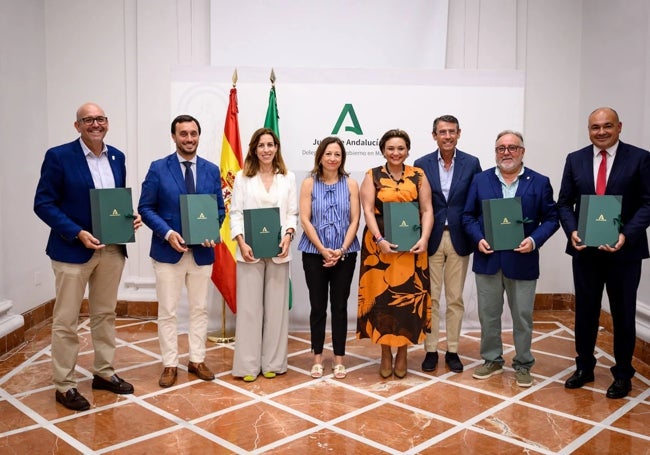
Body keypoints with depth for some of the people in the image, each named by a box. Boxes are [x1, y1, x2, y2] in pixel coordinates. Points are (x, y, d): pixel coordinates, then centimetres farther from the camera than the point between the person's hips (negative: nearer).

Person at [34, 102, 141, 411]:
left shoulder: (116, 157, 7)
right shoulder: (58, 156, -9)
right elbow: (43, 204, -10)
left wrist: (131, 217, -4)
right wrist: (77, 233, -20)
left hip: (112, 248, 6)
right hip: (73, 249, -5)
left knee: (105, 314, 16)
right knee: (66, 321, 4)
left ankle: (104, 373, 30)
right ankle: (64, 385, 17)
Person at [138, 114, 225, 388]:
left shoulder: (212, 170, 5)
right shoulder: (158, 168, -2)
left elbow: (219, 209, 8)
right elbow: (146, 208, -3)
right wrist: (168, 233, -17)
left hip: (202, 252, 3)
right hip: (168, 251, -2)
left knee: (200, 309, 11)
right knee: (167, 312, 5)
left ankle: (197, 360, 25)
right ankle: (170, 365, 18)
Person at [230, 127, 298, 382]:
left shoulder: (288, 177, 9)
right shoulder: (242, 177, 5)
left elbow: (292, 213, 6)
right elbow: (235, 213, 1)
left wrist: (288, 236, -11)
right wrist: (242, 243, -12)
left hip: (278, 251, 1)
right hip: (250, 251, -1)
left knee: (276, 306, 6)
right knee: (249, 306, 2)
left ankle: (272, 362, 17)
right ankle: (248, 364, 10)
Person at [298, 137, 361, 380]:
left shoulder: (350, 184, 3)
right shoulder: (309, 183, 0)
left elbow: (354, 221, 0)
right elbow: (305, 220, -5)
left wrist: (342, 250, -11)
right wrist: (323, 250, -12)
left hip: (344, 254, 1)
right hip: (314, 253, 0)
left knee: (340, 306, 7)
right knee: (318, 306, 6)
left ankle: (339, 359, 17)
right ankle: (317, 357, 19)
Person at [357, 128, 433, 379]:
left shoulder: (418, 175, 6)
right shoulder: (372, 176, 3)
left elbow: (427, 210, 2)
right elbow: (368, 211, -5)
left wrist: (424, 239, -12)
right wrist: (380, 240, -17)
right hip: (380, 245, -1)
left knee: (409, 298, 4)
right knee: (381, 298, 3)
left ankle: (402, 353, 18)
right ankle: (386, 355, 15)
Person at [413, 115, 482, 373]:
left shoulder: (471, 163, 2)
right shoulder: (422, 164, 1)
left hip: (459, 239, 0)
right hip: (431, 239, 0)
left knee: (455, 298, 9)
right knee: (430, 298, 5)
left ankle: (452, 350, 21)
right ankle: (430, 350, 17)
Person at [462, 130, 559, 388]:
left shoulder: (539, 182, 1)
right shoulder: (480, 180, 5)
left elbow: (551, 219, 0)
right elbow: (468, 216, 5)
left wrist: (534, 240, -16)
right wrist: (478, 238, -11)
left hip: (522, 260, -1)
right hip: (488, 258, 2)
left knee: (523, 316, 8)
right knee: (488, 314, 11)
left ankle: (523, 365, 25)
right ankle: (492, 360, 27)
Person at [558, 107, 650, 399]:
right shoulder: (575, 159, 4)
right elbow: (565, 203, 5)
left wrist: (626, 235, -21)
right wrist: (572, 231, -12)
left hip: (624, 250, -2)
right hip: (585, 250, 3)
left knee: (623, 314, 10)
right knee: (585, 310, 13)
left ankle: (622, 374, 26)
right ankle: (584, 367, 29)